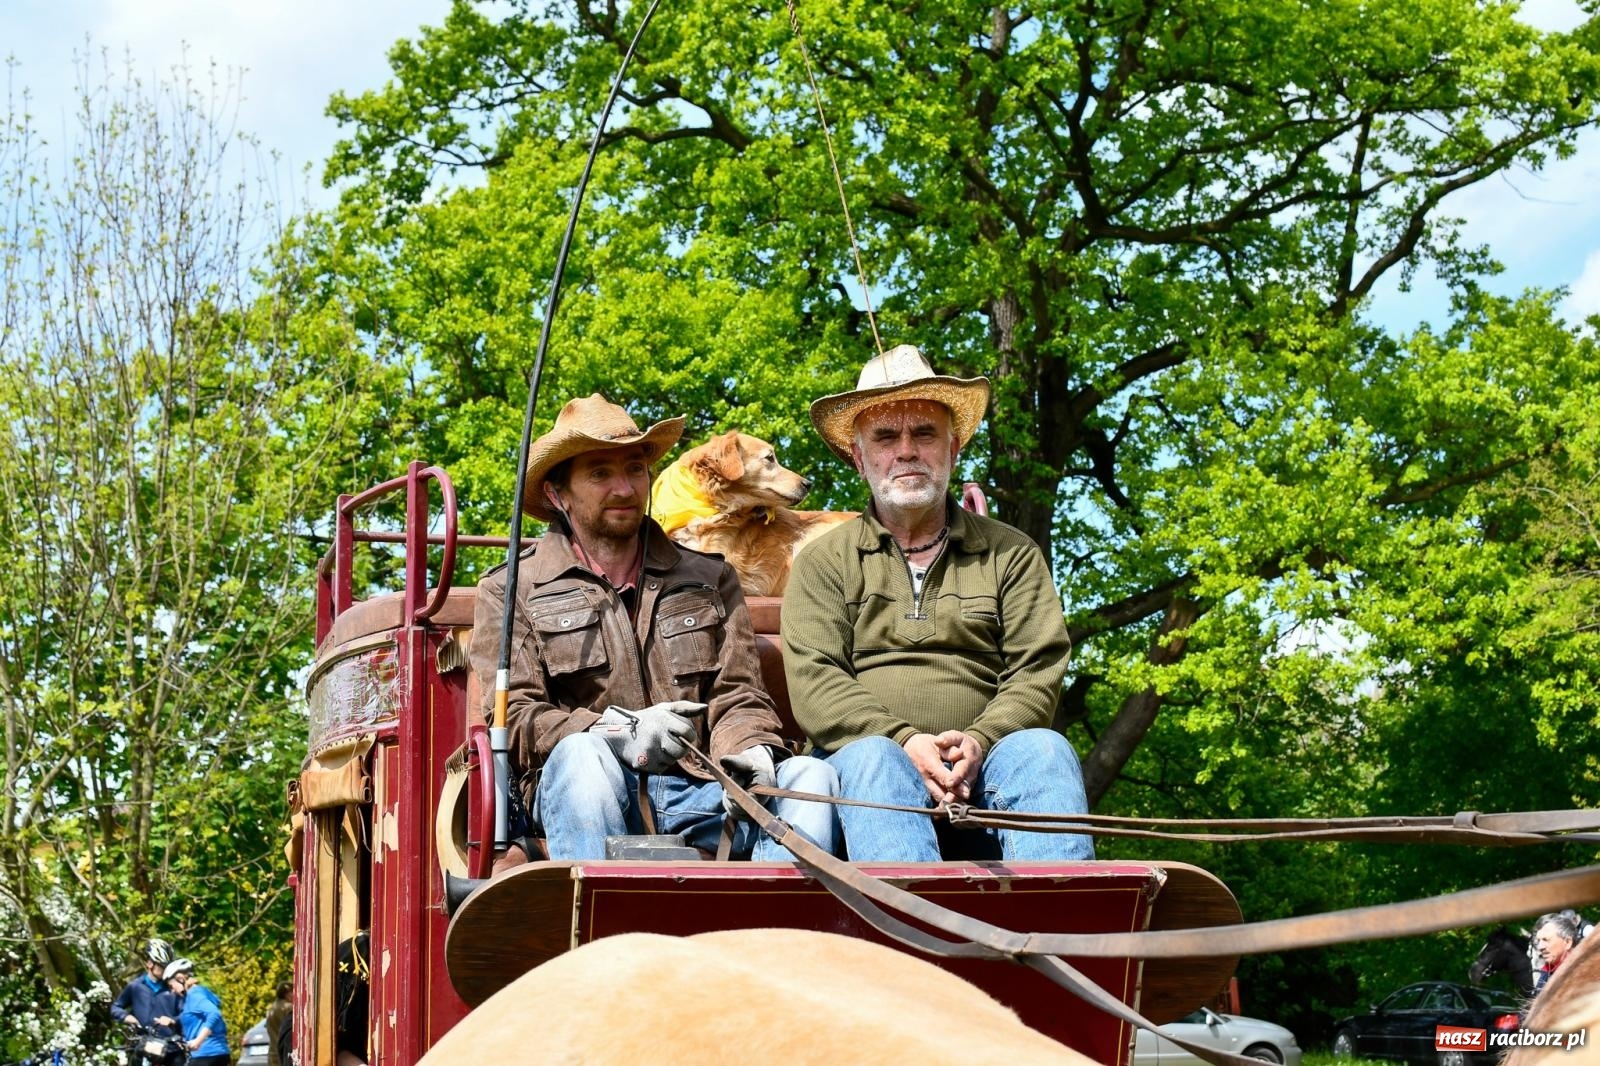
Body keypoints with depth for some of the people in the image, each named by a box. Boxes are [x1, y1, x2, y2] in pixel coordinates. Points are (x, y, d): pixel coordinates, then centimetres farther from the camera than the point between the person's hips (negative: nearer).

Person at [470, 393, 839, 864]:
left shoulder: (710, 580, 23)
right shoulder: (510, 592, 14)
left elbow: (737, 695, 14)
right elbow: (512, 719, 2)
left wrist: (749, 753, -10)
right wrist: (620, 733, -16)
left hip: (697, 796, 3)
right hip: (584, 794, -3)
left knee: (811, 776, -25)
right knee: (583, 754, -36)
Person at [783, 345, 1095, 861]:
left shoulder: (1010, 553, 20)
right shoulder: (823, 562, 17)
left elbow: (1038, 673, 8)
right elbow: (813, 682, 3)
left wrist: (978, 741, -12)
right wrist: (904, 741, -15)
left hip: (985, 765, 1)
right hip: (874, 750, -1)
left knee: (1044, 750, -31)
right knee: (871, 759, -35)